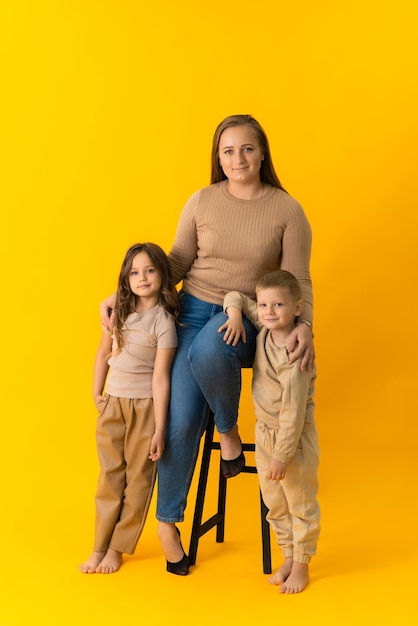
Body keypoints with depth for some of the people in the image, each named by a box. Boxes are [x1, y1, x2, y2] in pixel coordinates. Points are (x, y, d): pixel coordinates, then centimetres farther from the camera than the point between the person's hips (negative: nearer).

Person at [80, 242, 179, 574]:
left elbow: (160, 377, -15)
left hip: (146, 405, -4)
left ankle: (118, 548, 17)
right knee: (110, 477, 9)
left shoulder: (164, 321, -12)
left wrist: (159, 429, -15)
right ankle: (100, 547, 17)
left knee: (138, 479, 6)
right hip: (113, 403, 4)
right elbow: (103, 353, 15)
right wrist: (96, 394, 10)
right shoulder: (118, 310, 3)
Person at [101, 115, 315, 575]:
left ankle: (229, 429, -7)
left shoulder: (287, 210, -2)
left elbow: (297, 279, -3)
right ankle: (167, 520, 14)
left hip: (249, 319, -2)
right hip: (195, 311, 2)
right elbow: (177, 263, 6)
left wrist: (304, 326, -22)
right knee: (181, 421, -7)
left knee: (208, 349, -39)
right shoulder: (202, 201, 2)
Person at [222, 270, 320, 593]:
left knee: (301, 504, 9)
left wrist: (282, 455, -23)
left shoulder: (295, 354, -26)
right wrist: (235, 315, -13)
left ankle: (301, 566, 24)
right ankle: (288, 557, 33)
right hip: (264, 431, 7)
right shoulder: (263, 327, -6)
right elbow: (235, 296, 8)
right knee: (274, 503, 17)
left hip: (295, 436, -7)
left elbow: (293, 411, -25)